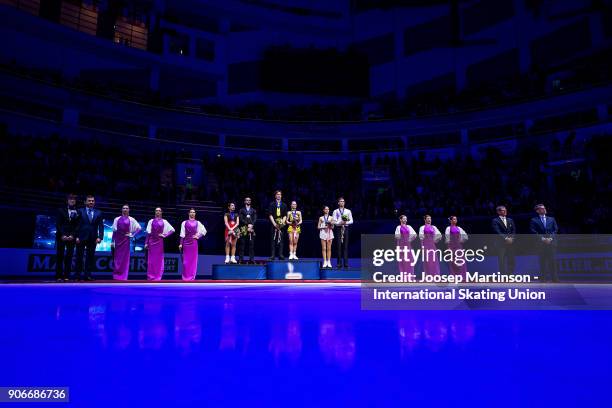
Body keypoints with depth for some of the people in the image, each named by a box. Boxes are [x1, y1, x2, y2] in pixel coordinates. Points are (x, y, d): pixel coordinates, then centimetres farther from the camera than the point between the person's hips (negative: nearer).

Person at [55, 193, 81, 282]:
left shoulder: (78, 212, 10)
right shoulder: (61, 210, 9)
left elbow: (78, 225, 4)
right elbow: (58, 224, 2)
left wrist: (72, 235, -9)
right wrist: (63, 235, -9)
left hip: (72, 237, 0)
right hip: (61, 236, 0)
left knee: (69, 256, -3)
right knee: (60, 256, -2)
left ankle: (66, 276, -2)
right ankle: (59, 276, 0)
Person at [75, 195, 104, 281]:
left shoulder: (98, 213, 9)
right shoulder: (80, 211, 5)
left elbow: (101, 226, 3)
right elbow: (77, 225, -1)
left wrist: (100, 237, -9)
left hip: (93, 239, 2)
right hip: (81, 238, -1)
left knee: (90, 257, 3)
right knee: (79, 257, 3)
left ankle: (88, 275, 8)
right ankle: (77, 276, 9)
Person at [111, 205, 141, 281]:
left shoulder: (131, 219, 3)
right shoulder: (117, 219, 5)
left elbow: (138, 228, 5)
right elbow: (114, 231, 4)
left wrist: (131, 234, -2)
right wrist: (112, 241, 0)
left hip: (126, 240, -1)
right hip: (117, 240, 1)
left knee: (125, 258, 1)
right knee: (117, 257, 3)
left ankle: (123, 276, 5)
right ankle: (116, 276, 11)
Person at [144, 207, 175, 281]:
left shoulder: (164, 221, 4)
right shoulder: (151, 221, 5)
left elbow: (172, 230, 4)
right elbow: (148, 233, 1)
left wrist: (165, 235, -4)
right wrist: (146, 243, -3)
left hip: (159, 242, 0)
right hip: (151, 241, 0)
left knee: (159, 259, 2)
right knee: (151, 260, 1)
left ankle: (158, 277, 7)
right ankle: (150, 277, 7)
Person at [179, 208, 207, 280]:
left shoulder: (197, 223, 7)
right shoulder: (184, 223, 4)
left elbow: (204, 231, 8)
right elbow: (182, 234, 2)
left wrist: (198, 236, -1)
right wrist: (180, 243, -2)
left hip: (194, 243, 1)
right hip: (186, 242, -1)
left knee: (193, 259, 2)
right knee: (186, 260, 0)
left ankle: (192, 276, 8)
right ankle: (185, 276, 8)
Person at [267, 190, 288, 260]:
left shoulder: (284, 205, 13)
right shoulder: (271, 204, 7)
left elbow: (285, 216, 10)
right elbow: (270, 215, 0)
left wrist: (282, 223, -6)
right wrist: (274, 224, -10)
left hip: (281, 225, 2)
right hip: (273, 224, -1)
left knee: (280, 239, -1)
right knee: (273, 240, -2)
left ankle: (280, 255, -1)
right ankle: (273, 255, -1)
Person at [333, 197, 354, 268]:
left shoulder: (348, 211, 13)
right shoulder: (335, 211, 9)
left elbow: (351, 221, 8)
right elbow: (334, 221, 1)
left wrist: (346, 222, -10)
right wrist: (340, 223, -15)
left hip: (346, 228, 1)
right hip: (339, 228, -1)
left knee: (345, 246, -2)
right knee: (339, 246, -4)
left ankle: (346, 263, 0)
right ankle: (339, 263, 0)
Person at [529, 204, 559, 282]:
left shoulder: (551, 219, 16)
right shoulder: (534, 220, 5)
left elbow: (556, 229, 9)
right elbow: (533, 231, -4)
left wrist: (550, 238, -6)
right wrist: (542, 239, -13)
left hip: (551, 243, 2)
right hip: (541, 244, -2)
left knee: (552, 261, 1)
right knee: (543, 261, 0)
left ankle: (555, 278, 5)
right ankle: (544, 279, 4)